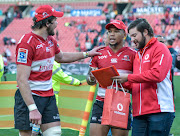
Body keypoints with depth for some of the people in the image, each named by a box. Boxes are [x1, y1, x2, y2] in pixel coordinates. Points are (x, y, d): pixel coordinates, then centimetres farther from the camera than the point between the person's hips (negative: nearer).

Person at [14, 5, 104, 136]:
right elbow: (22, 80, -23)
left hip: (49, 96, 8)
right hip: (29, 97, -8)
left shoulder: (51, 40, 10)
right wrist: (32, 109, -29)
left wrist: (87, 54, 34)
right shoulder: (27, 43, -18)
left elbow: (60, 57, 34)